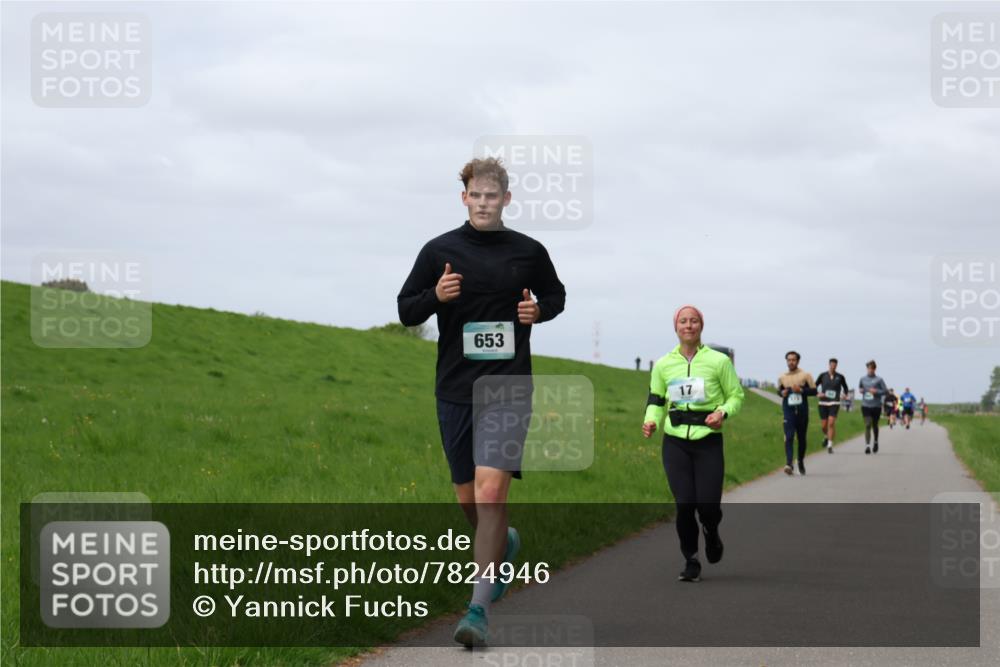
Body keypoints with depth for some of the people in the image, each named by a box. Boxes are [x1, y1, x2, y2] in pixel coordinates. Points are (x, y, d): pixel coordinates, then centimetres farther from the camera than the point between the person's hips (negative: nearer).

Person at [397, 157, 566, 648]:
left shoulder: (529, 252, 4)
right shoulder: (439, 251, 2)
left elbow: (556, 294, 21)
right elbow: (405, 310, 5)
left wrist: (539, 309, -2)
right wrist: (436, 296, -16)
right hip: (455, 388, 2)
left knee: (491, 491, -17)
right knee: (468, 500, 11)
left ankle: (479, 608, -16)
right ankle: (504, 545, 46)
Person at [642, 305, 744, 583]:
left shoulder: (719, 361, -1)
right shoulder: (663, 365, 6)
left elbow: (736, 395, 5)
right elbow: (656, 400, 12)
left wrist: (723, 411, -15)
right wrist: (651, 422, -8)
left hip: (708, 442, -1)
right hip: (675, 442, 1)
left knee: (708, 505, -6)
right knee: (684, 504, -6)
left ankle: (711, 533, 31)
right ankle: (691, 563, 10)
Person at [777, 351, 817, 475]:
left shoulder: (805, 375, 0)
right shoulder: (782, 377, 7)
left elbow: (814, 391, -1)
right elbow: (779, 390, 21)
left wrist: (801, 390, -16)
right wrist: (781, 393, -3)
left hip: (802, 410, 0)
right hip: (788, 410, 0)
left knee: (802, 438, 11)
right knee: (789, 437, -16)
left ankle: (801, 462, 31)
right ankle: (789, 464, -27)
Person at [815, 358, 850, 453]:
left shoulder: (840, 377, 2)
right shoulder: (823, 375, 2)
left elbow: (845, 387, 17)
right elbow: (815, 386, 11)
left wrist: (846, 394, -1)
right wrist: (818, 393, -6)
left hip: (834, 403, -2)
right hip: (823, 402, 2)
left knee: (831, 423, -17)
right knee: (823, 425, 6)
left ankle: (830, 445, -14)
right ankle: (826, 436, 40)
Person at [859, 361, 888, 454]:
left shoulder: (879, 380, -3)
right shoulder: (863, 379, 6)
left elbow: (884, 391, -2)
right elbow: (859, 387, 22)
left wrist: (876, 391, -17)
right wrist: (860, 390, 0)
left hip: (876, 406, -1)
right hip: (865, 405, 1)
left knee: (875, 425, 14)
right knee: (867, 425, -12)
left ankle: (876, 442, 39)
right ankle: (867, 446, -14)